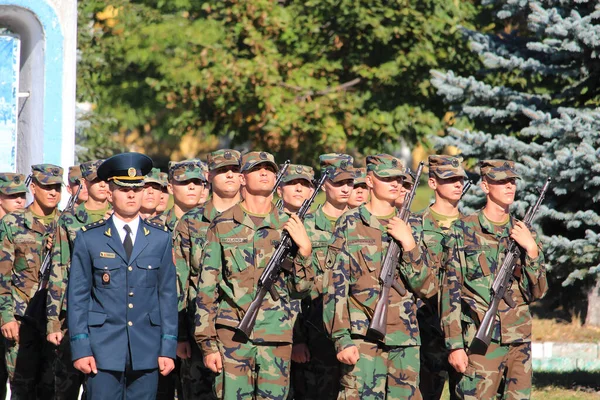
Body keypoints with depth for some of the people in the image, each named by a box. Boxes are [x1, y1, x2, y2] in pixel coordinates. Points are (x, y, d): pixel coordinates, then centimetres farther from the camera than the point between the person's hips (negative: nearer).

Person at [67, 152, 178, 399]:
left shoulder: (160, 238, 10)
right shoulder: (89, 238, 5)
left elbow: (168, 295, 9)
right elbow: (77, 296, 3)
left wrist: (168, 348, 3)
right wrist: (80, 348, -5)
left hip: (146, 351, 2)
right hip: (103, 349, -2)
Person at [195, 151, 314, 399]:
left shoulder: (288, 226, 9)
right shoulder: (223, 226, 3)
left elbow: (300, 288, 9)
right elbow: (206, 289, 3)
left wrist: (304, 248, -8)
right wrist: (207, 343, -3)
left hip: (277, 338, 2)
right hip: (233, 337, -2)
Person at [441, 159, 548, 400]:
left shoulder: (523, 233, 11)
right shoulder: (464, 231, 0)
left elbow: (538, 291, 10)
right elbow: (451, 290, -2)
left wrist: (531, 248, -4)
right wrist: (454, 344, -8)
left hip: (520, 341, 4)